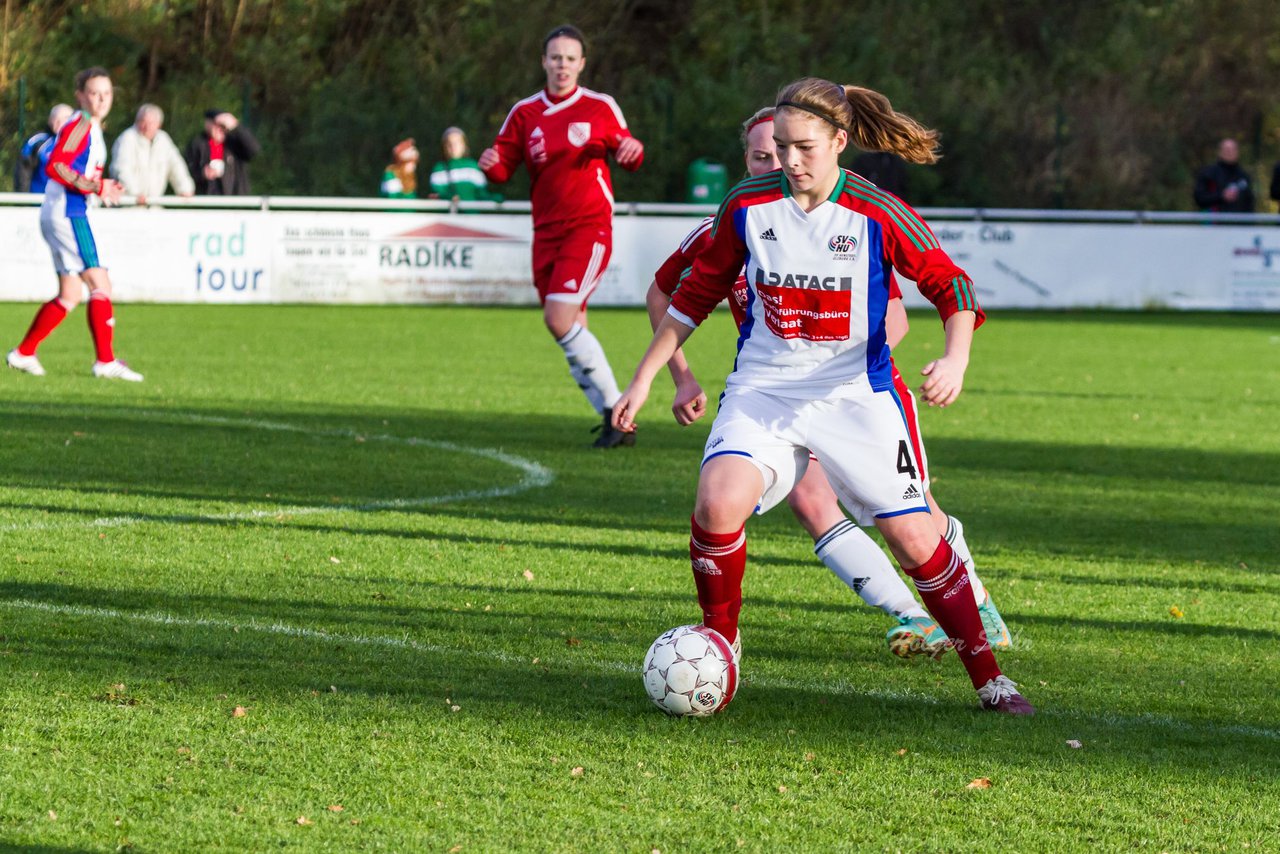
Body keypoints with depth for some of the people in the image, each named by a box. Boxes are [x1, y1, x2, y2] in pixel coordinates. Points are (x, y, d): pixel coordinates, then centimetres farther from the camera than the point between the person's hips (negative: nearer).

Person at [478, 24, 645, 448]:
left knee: (560, 319, -20)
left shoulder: (600, 108, 1)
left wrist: (633, 149, -13)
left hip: (589, 227, -5)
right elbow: (503, 168, 8)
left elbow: (626, 152, 11)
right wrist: (492, 164, -16)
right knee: (571, 332, 2)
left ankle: (616, 410, -11)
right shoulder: (525, 113, 8)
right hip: (546, 232, 5)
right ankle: (616, 423, 10)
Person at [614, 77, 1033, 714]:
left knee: (914, 539, -3)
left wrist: (955, 357, -24)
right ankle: (718, 648, -2)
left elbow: (949, 285, -5)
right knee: (718, 503, -25)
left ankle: (988, 679, 14)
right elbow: (697, 292, 9)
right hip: (762, 391, 1)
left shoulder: (878, 215, -12)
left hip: (855, 396, -1)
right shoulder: (748, 206, -5)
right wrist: (645, 378, 10)